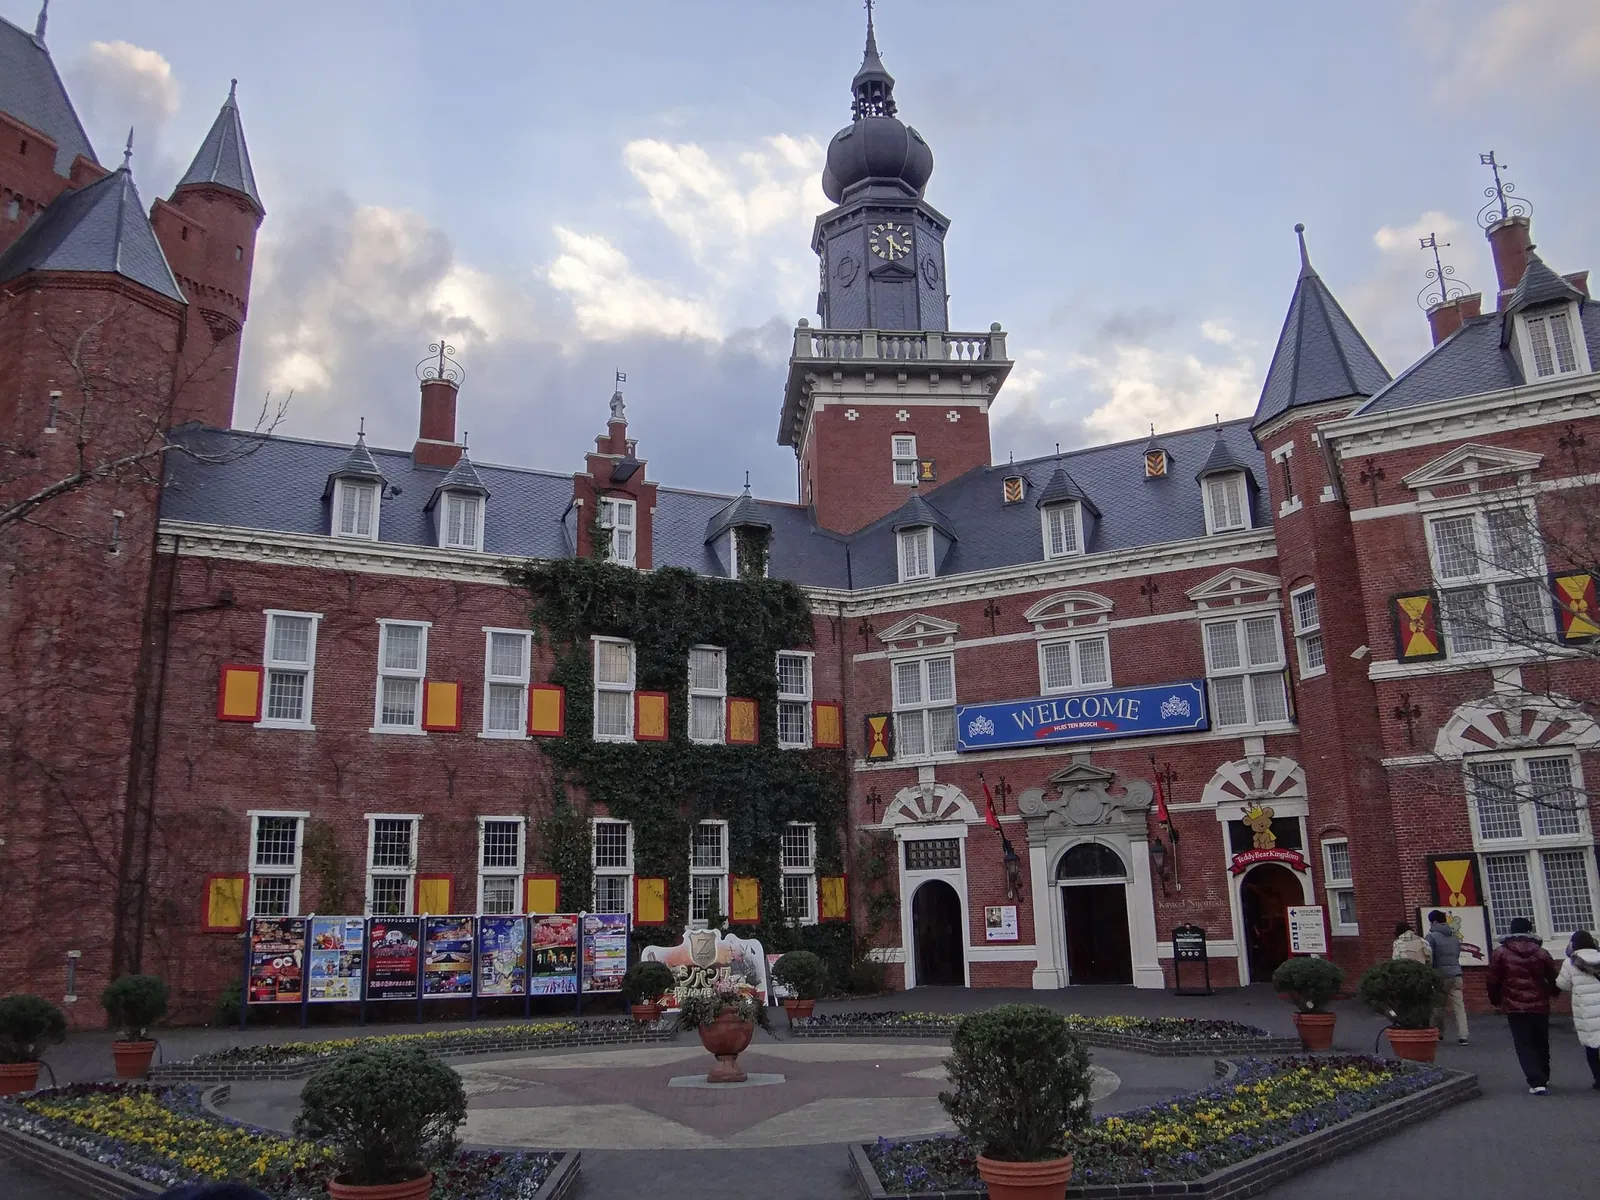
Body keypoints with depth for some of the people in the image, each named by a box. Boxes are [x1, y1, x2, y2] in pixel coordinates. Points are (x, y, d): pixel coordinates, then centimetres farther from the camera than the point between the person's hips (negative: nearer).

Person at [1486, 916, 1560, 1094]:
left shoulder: (1500, 953, -2)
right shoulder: (1541, 953, 2)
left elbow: (1493, 980, -1)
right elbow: (1553, 979, 7)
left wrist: (1495, 1000, 15)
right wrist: (1550, 993, 29)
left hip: (1514, 1006, -2)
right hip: (1539, 1006, 3)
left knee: (1524, 1046, 0)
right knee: (1541, 1044, 19)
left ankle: (1537, 1082, -10)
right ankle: (1544, 1078, 31)